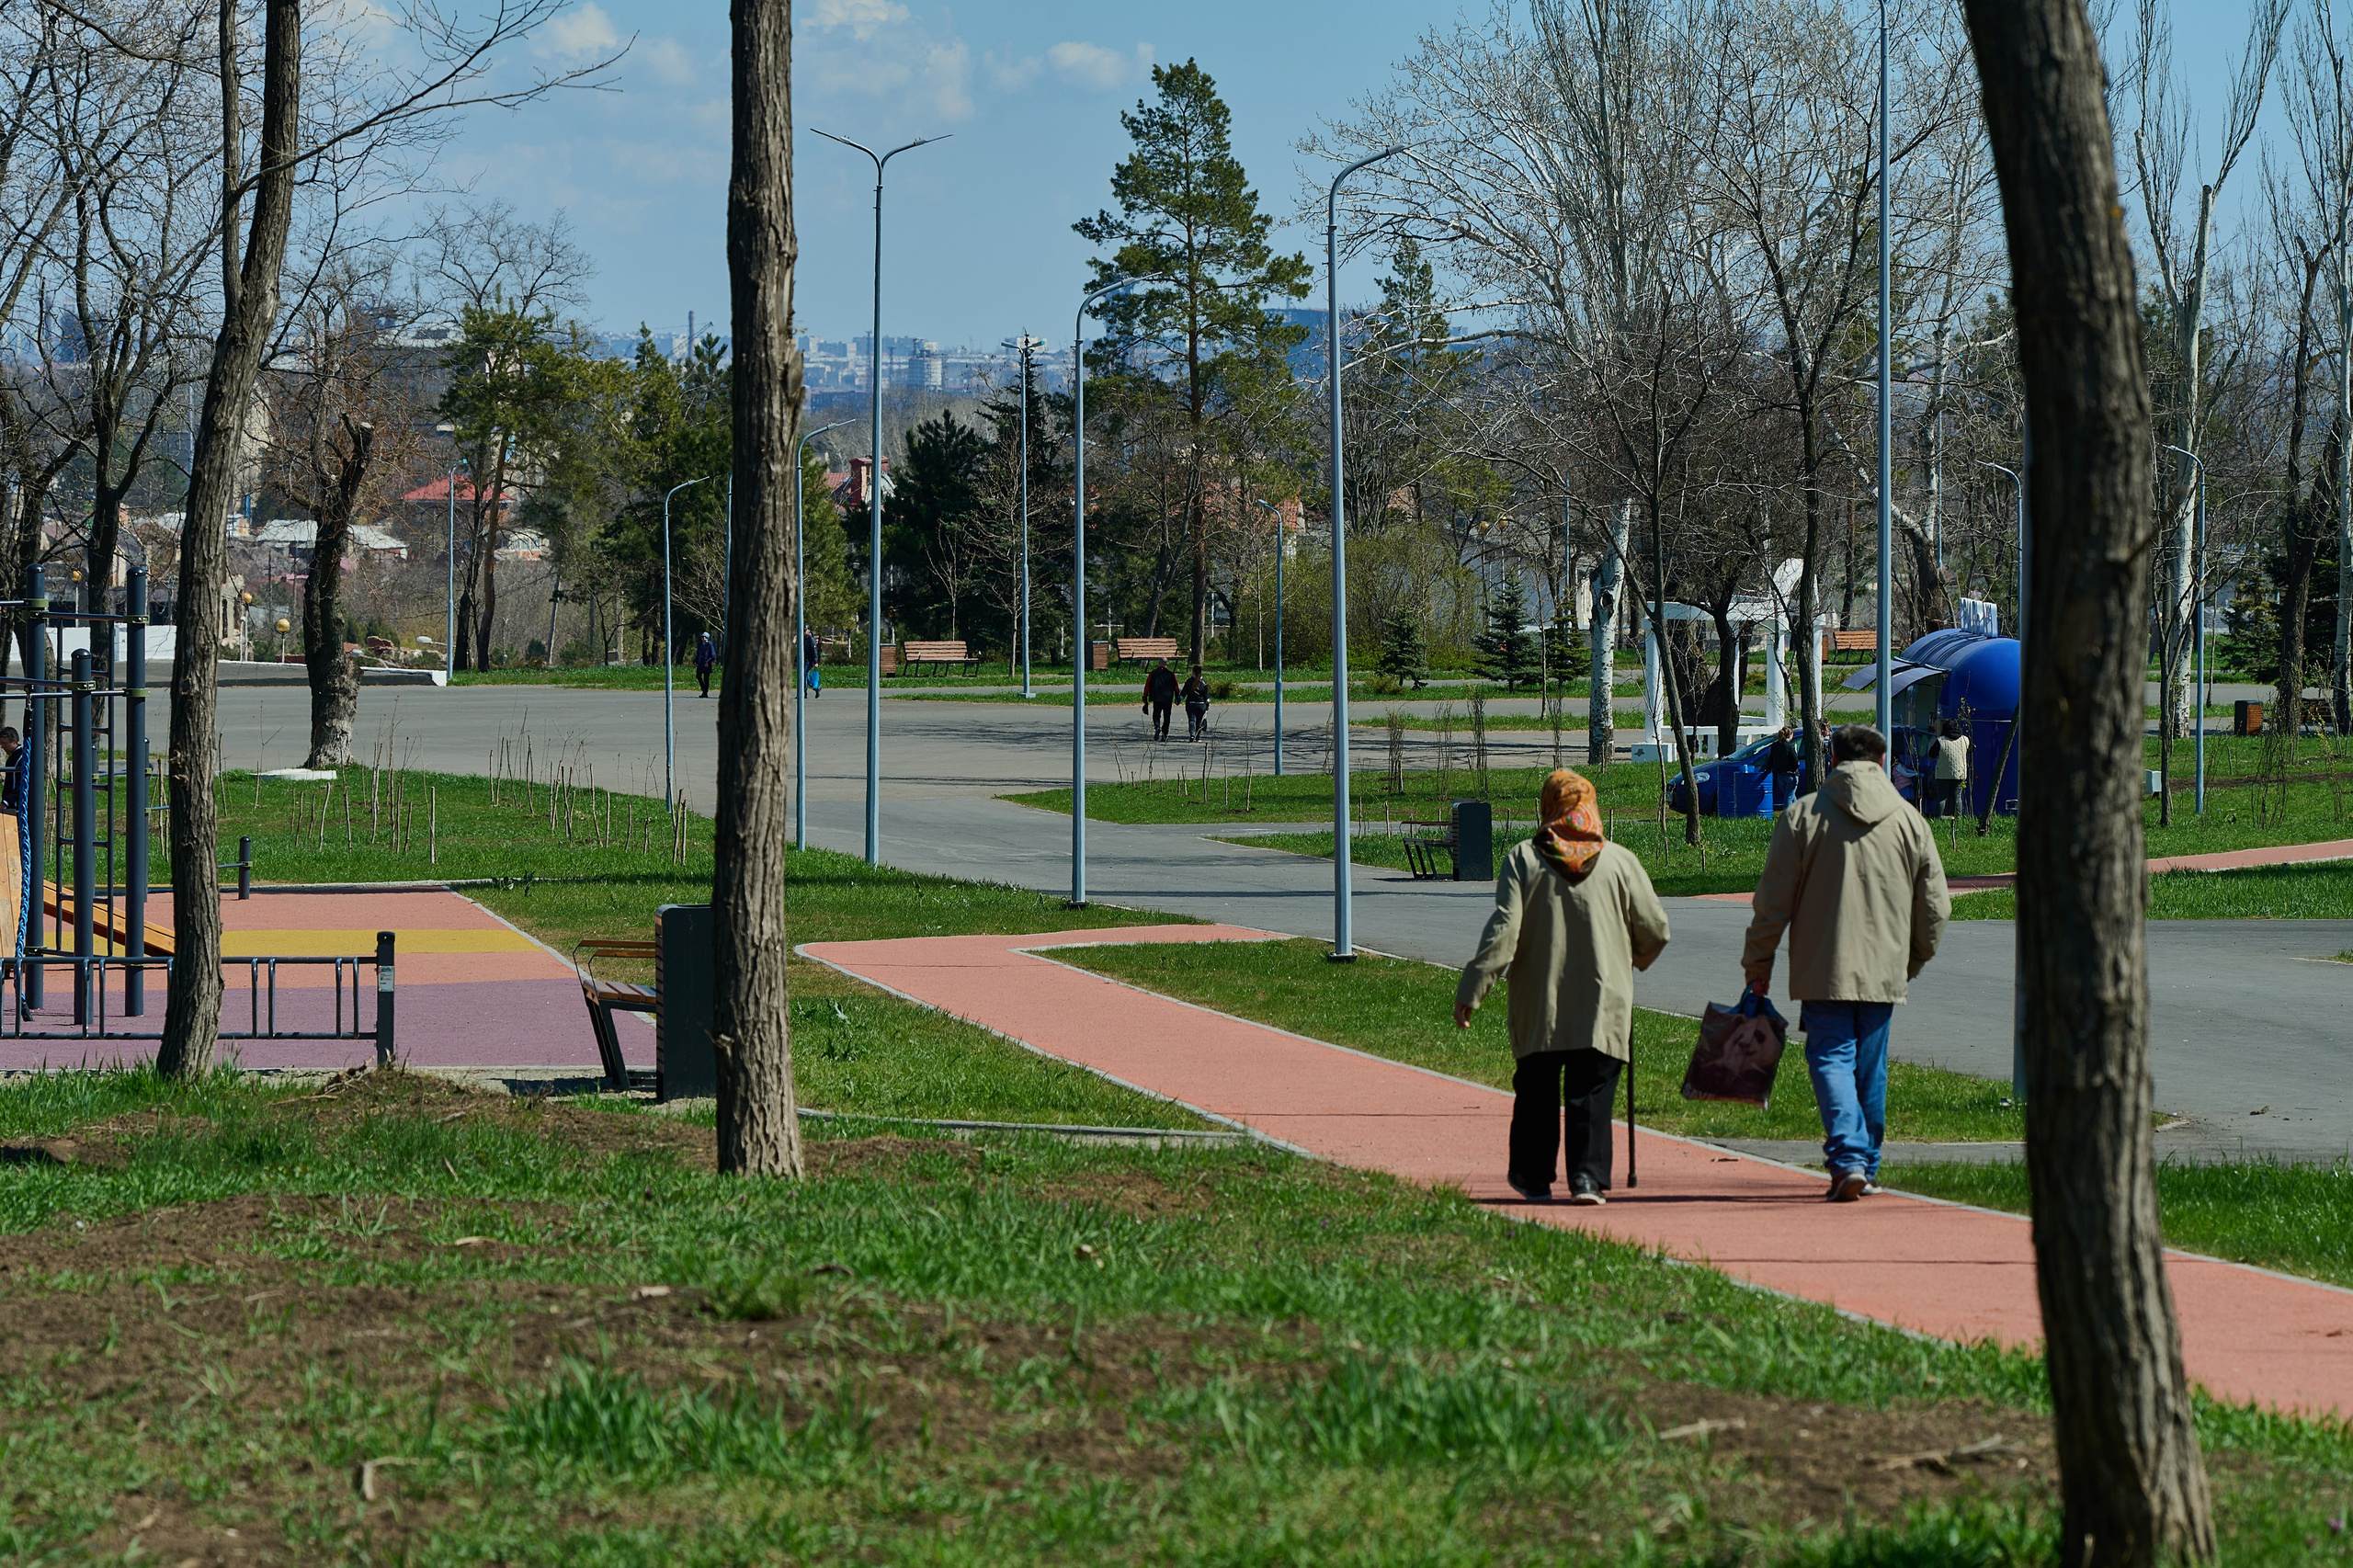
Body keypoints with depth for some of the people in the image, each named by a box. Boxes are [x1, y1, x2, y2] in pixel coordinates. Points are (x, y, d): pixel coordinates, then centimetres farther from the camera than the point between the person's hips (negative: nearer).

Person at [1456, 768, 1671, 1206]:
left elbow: (1503, 931, -11)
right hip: (1603, 1003, 0)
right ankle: (1588, 1175, -11)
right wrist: (1634, 959, 26)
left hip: (1538, 1004, 0)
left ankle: (1533, 1177, 22)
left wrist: (1471, 989, -9)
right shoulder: (1619, 861, -2)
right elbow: (1655, 930, 4)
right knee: (1592, 1092, 1)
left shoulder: (1524, 859, -4)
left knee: (1536, 1088, 13)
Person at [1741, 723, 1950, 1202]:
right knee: (1870, 1068, 12)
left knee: (1831, 1059, -2)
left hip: (1823, 969, -3)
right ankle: (1865, 1167, 19)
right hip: (1884, 972, 3)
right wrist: (1914, 960, 26)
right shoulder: (1910, 821, 5)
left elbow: (1772, 901, -3)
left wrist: (1758, 962, 7)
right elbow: (1934, 909, 10)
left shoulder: (1804, 816, -4)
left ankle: (1848, 1158, -20)